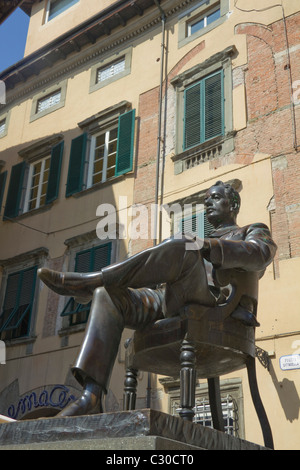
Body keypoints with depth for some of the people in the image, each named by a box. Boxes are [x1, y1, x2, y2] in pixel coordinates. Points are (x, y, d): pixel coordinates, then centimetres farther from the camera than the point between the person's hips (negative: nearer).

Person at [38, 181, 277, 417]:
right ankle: (91, 397, -31)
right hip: (169, 305, 6)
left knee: (181, 248, -32)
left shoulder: (254, 232, 24)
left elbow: (260, 255, -3)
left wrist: (205, 245, -20)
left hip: (217, 304, -6)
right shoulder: (194, 240, 40)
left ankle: (88, 280, -32)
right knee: (107, 295, -19)